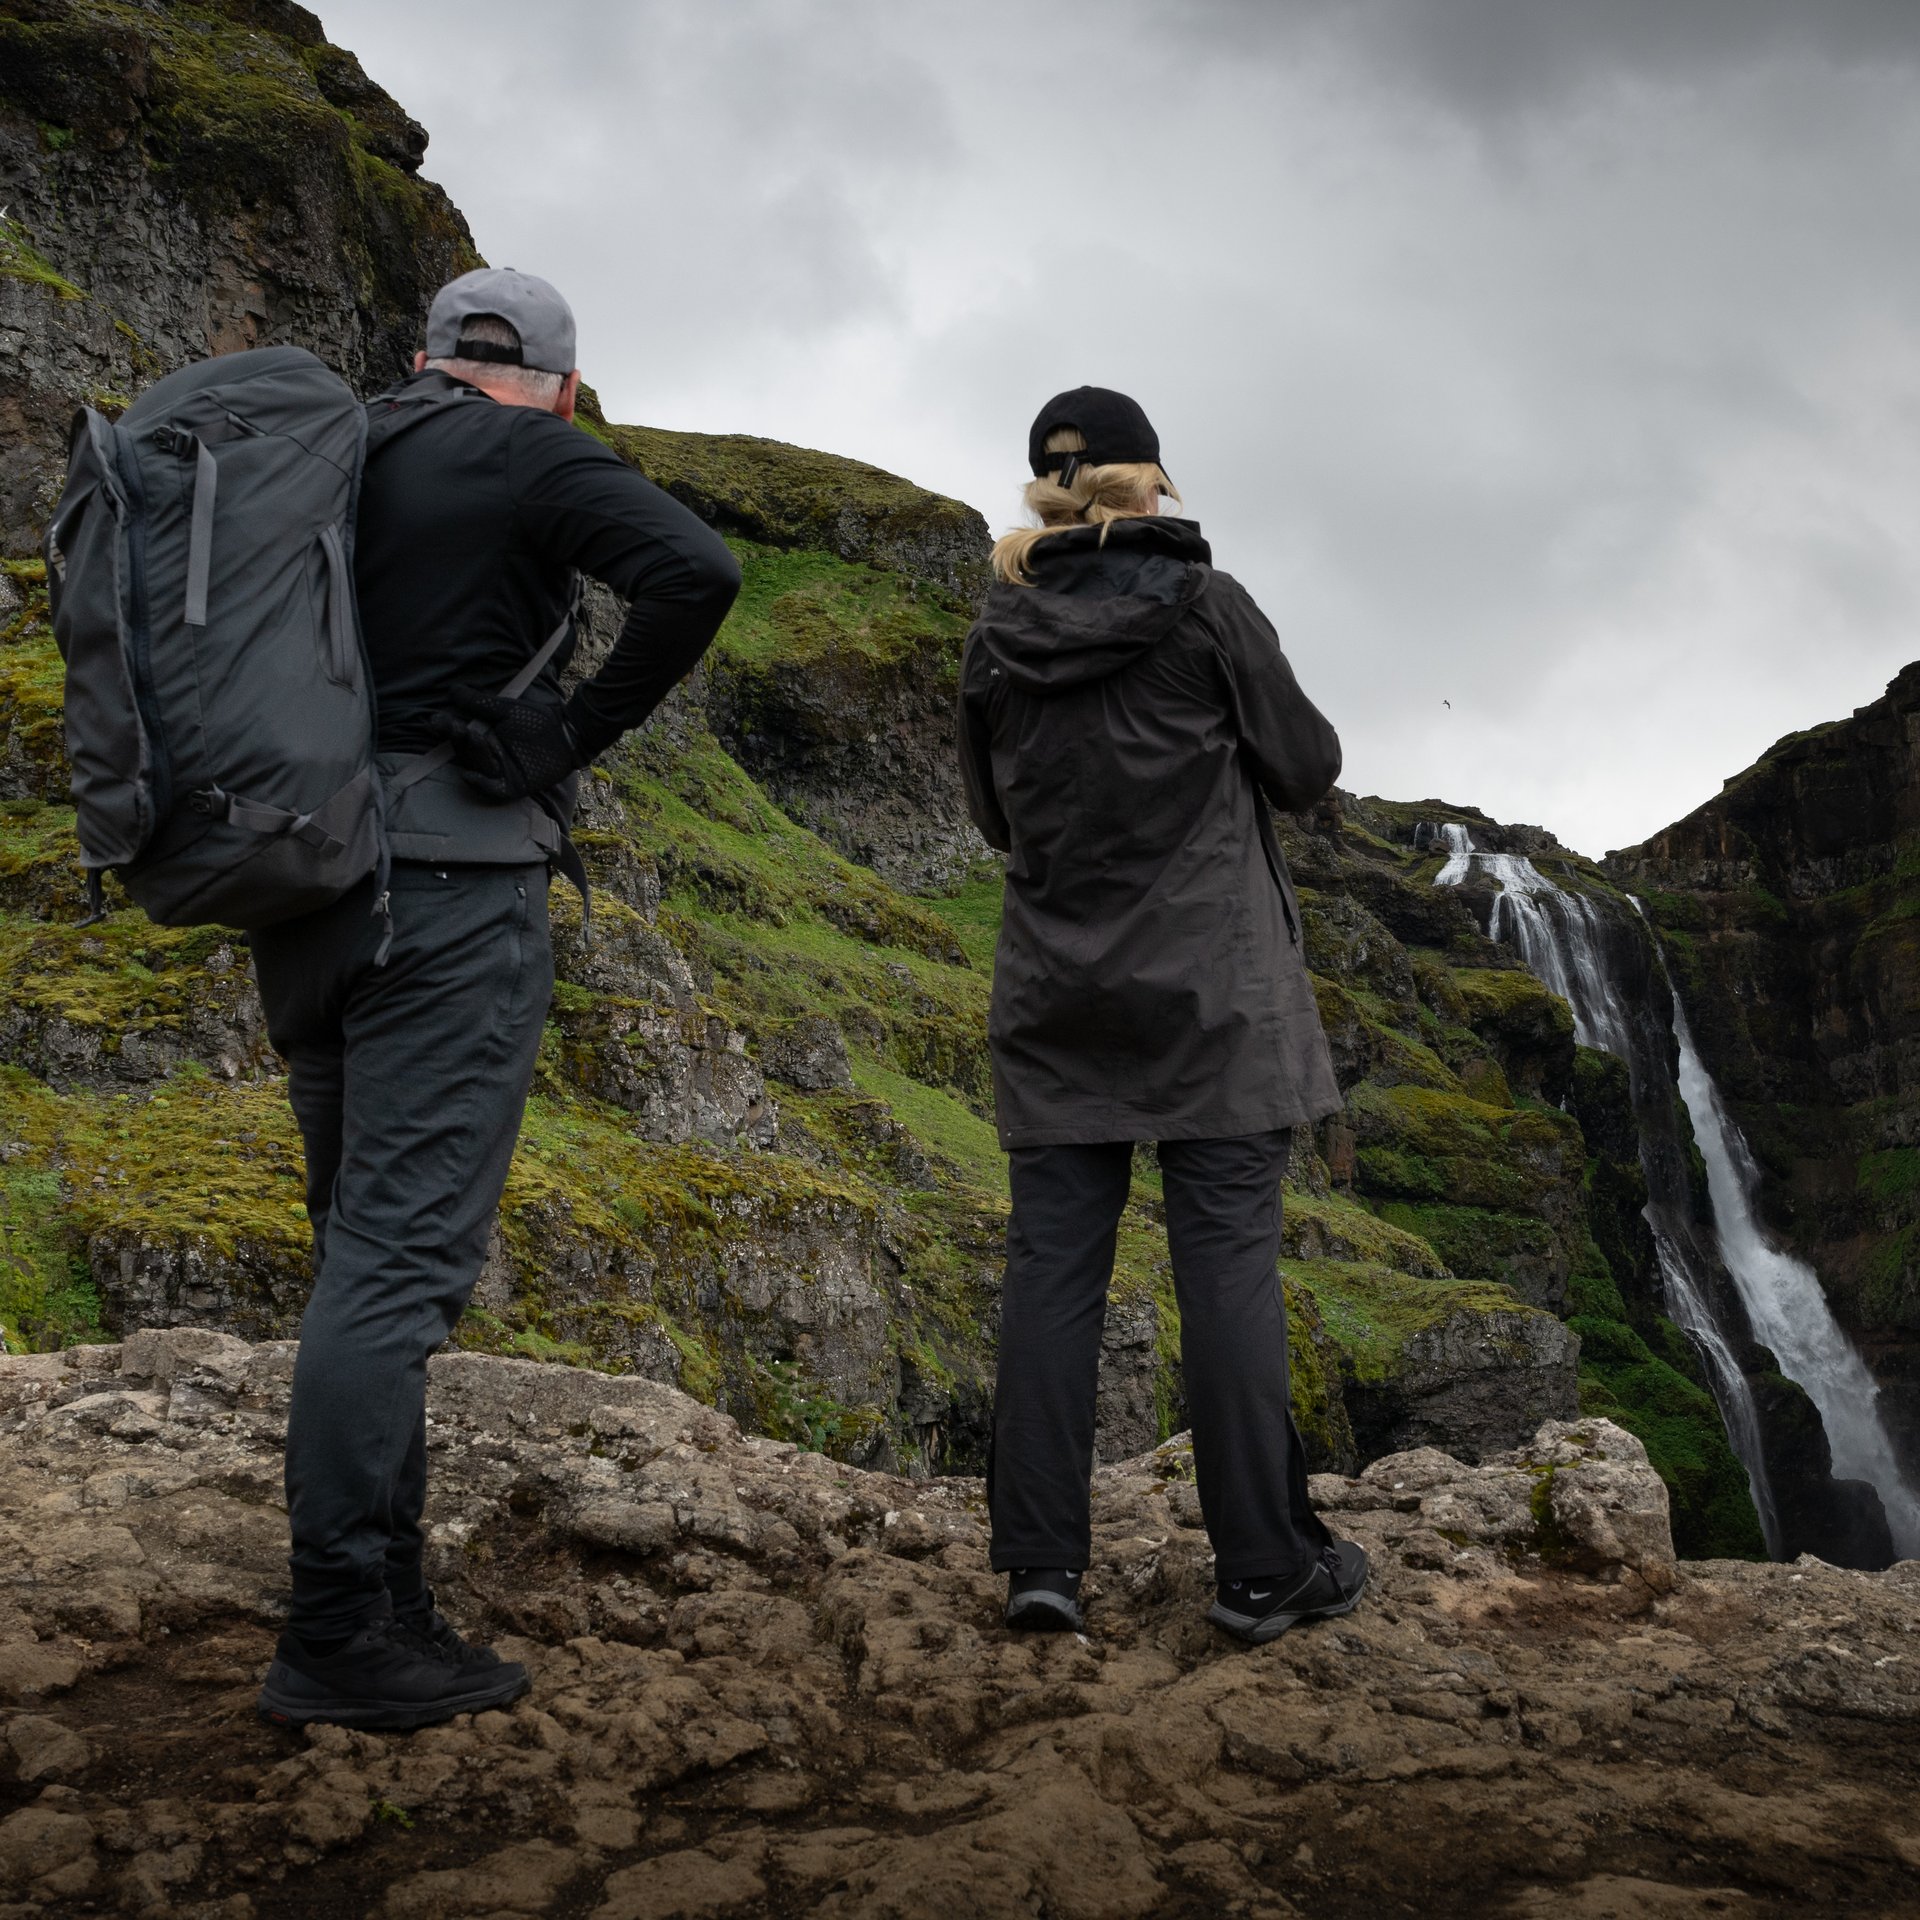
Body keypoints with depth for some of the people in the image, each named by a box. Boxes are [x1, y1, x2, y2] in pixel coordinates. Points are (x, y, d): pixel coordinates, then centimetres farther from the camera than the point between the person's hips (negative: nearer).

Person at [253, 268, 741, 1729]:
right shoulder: (531, 457, -3)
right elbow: (698, 571, -19)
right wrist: (580, 729, -9)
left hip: (307, 892, 8)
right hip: (448, 880, -7)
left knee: (365, 1243, 14)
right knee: (404, 1250, -7)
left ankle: (377, 1594, 19)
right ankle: (342, 1633, -5)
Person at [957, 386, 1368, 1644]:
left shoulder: (999, 636, 5)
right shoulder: (1204, 604, -6)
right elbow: (1307, 770, 1)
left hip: (1056, 994, 4)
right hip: (1210, 986, -3)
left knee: (1053, 1264, 5)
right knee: (1230, 1261, 0)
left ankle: (1042, 1561, 6)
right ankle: (1266, 1565, 6)